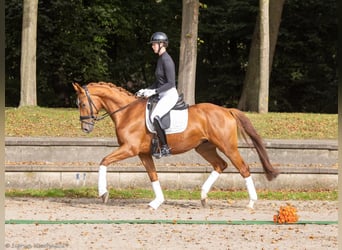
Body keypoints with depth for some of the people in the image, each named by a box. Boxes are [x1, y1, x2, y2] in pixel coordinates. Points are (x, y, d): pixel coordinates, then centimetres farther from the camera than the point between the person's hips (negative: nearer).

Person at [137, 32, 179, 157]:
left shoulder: (166, 60, -15)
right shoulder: (160, 59, 15)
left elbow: (171, 83, -20)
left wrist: (154, 91, -23)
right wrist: (146, 90, 12)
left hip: (170, 95, -11)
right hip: (163, 95, 11)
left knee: (154, 117, -29)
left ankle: (165, 147, -24)